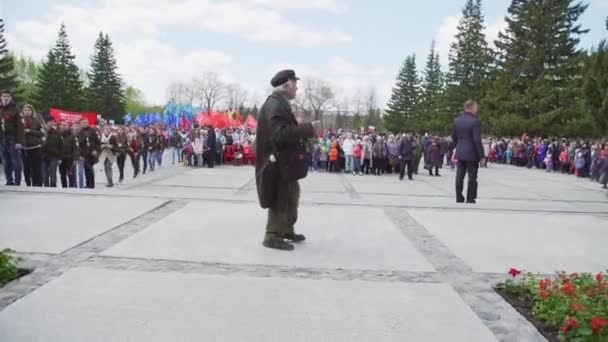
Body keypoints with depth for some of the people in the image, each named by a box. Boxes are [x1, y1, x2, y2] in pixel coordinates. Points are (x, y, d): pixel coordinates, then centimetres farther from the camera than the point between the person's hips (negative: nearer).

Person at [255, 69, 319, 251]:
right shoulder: (275, 104, -19)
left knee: (291, 195, 19)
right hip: (278, 162, -10)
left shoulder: (280, 103, 12)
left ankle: (287, 230, 32)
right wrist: (308, 129, -22)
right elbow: (280, 134, -27)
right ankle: (273, 236, 11)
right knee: (280, 199, -1)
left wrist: (304, 131, 5)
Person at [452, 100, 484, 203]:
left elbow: (453, 136, 12)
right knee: (472, 177, 3)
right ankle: (470, 199, 7)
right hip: (472, 153, -6)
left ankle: (459, 197, 13)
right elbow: (477, 140, -17)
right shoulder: (475, 121, -15)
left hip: (460, 152, 6)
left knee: (459, 176, 9)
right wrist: (481, 155, -11)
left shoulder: (457, 120, 6)